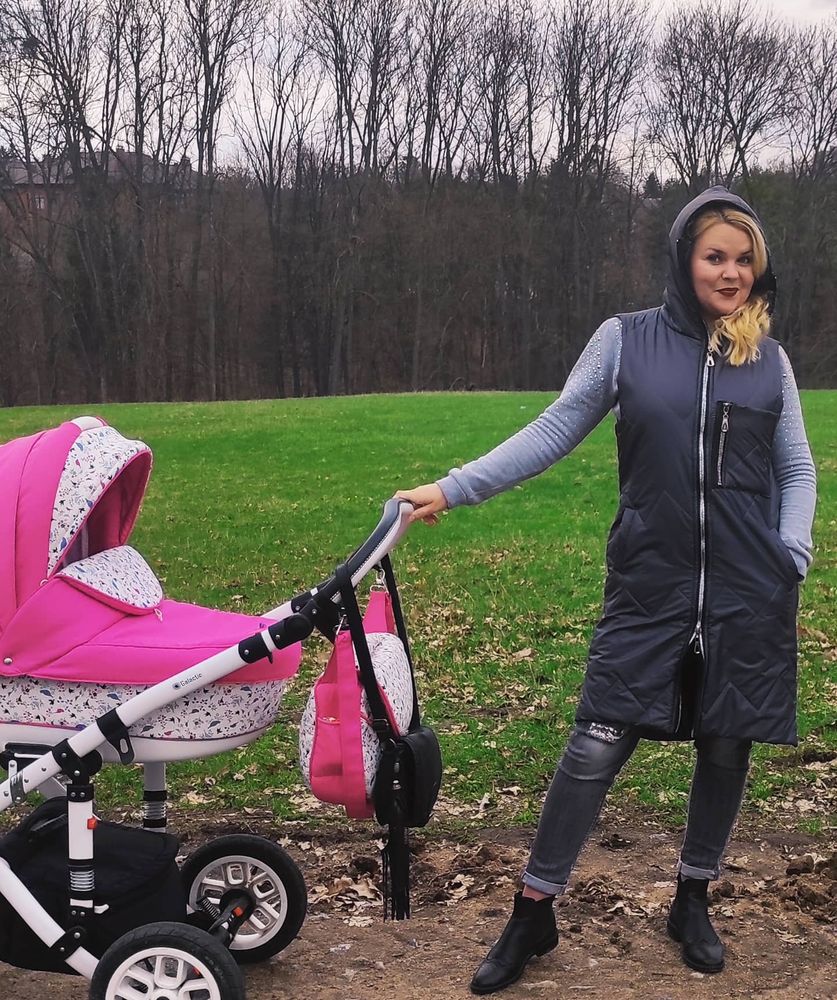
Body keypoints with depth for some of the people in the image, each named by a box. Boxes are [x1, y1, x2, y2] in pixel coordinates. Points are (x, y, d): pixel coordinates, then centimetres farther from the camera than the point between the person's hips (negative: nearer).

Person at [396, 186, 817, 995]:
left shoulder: (767, 359, 6)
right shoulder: (627, 340, 0)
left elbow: (796, 469, 13)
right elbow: (553, 432, 0)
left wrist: (792, 558, -1)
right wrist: (453, 488, -8)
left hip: (748, 597, 2)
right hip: (648, 587, -2)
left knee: (725, 748, 9)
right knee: (596, 746, -4)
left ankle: (693, 901, 30)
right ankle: (532, 915, 9)